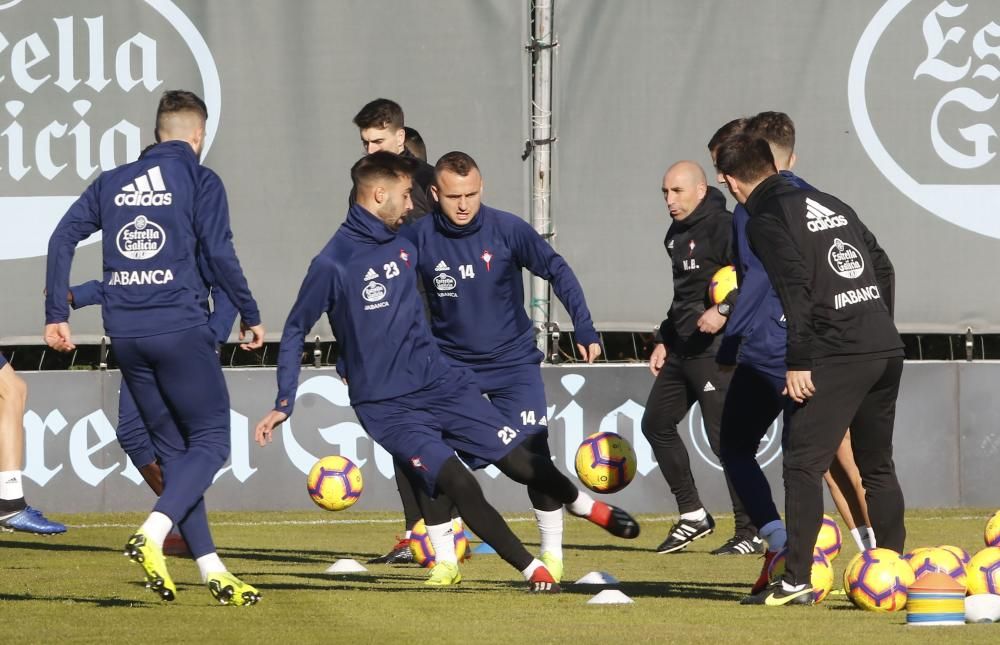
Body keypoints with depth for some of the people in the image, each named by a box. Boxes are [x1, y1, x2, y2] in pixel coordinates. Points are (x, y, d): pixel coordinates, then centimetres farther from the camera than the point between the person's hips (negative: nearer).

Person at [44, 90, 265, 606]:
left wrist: (57, 314, 11)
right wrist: (250, 314, 4)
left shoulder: (112, 183, 15)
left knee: (172, 448, 11)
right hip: (180, 328, -6)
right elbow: (219, 254, -8)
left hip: (125, 333, 6)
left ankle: (210, 567, 7)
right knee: (211, 441, 1)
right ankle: (152, 534, -22)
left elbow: (63, 238, 8)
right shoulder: (200, 180, -1)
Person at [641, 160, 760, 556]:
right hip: (681, 348, 10)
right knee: (656, 423, 12)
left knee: (724, 437, -11)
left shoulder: (724, 227, -13)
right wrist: (664, 341, 22)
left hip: (716, 348, -10)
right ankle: (692, 515, 22)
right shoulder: (676, 234, 16)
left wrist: (725, 308, -32)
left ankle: (750, 534, -5)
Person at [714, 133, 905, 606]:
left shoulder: (766, 220, -5)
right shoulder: (829, 204, 20)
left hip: (835, 355, -8)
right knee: (877, 466, 16)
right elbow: (883, 266, 20)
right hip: (887, 350, 8)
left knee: (803, 464, -6)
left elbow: (795, 289, -16)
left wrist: (798, 363, -16)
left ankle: (796, 581, -11)